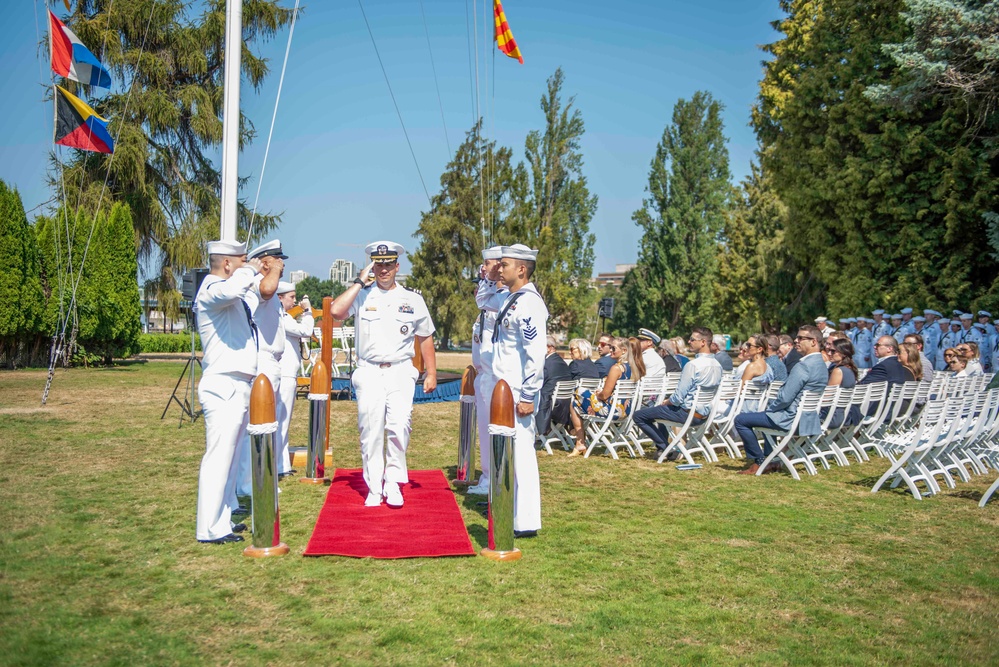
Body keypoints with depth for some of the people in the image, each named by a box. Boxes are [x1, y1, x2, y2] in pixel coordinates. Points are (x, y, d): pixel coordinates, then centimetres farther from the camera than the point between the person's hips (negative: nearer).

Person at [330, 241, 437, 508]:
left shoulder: (413, 300, 11)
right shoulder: (362, 296, 6)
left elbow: (425, 338, 16)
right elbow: (336, 311, -13)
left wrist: (431, 374, 10)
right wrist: (360, 282, -6)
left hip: (400, 373, 0)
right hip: (369, 373, 0)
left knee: (400, 427, -14)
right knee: (370, 432, 1)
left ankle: (393, 483, 1)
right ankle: (374, 489, 12)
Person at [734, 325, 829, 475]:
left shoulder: (803, 366, -23)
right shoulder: (822, 365, 9)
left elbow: (785, 398, -25)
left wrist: (769, 409, -5)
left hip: (792, 420, -10)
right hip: (810, 418, 10)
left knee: (741, 420, -5)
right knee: (769, 414, 38)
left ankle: (760, 461, 4)